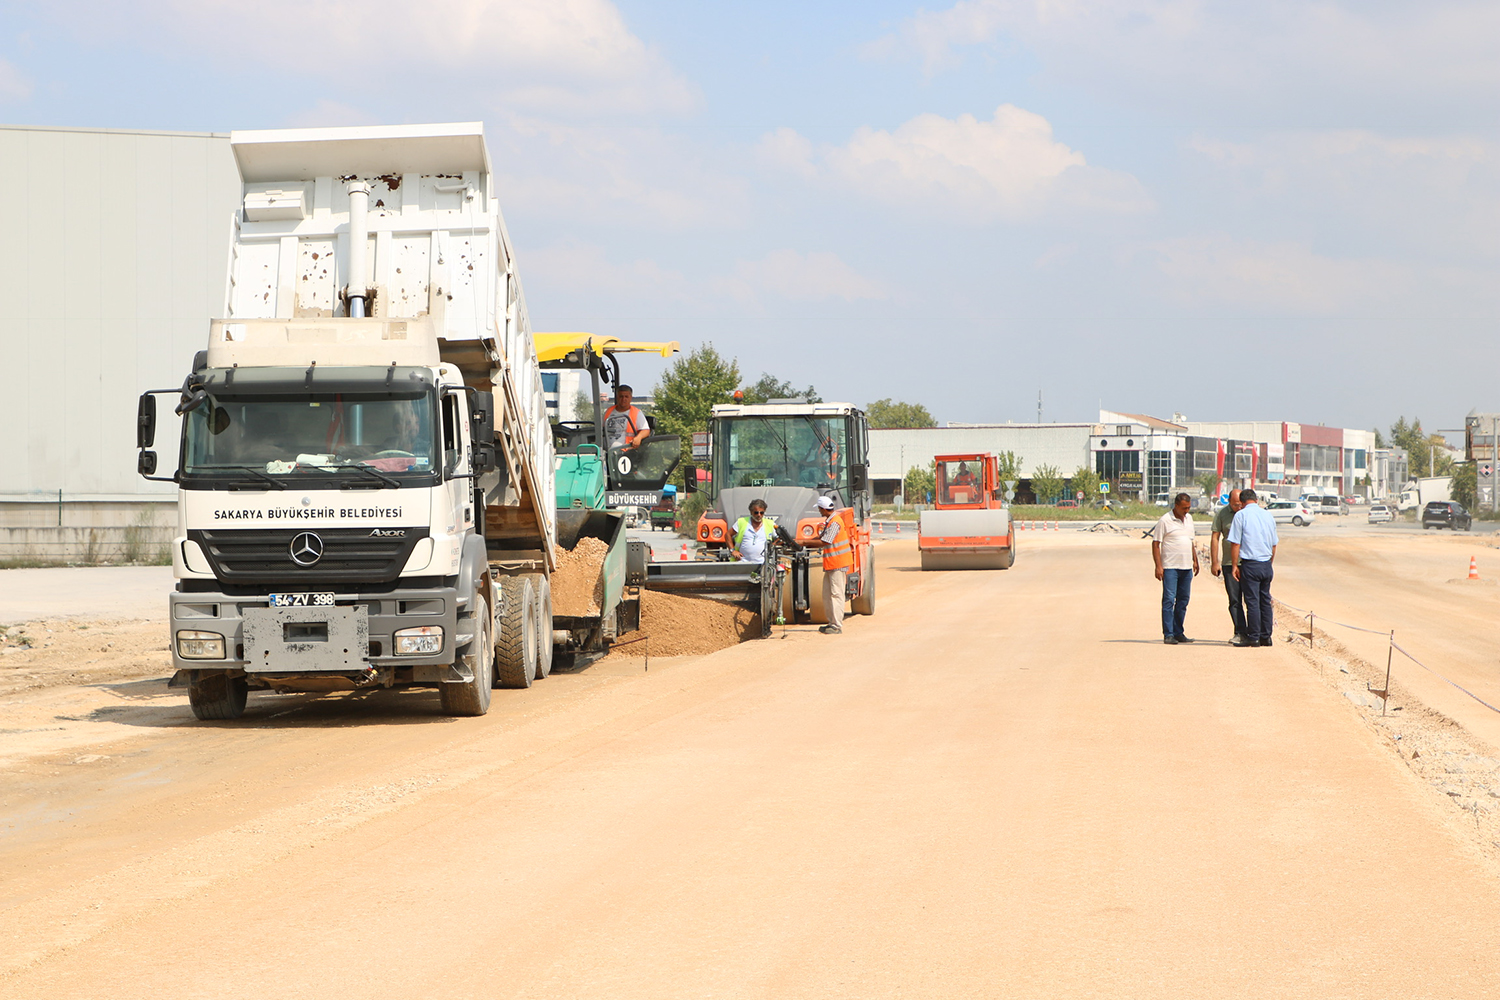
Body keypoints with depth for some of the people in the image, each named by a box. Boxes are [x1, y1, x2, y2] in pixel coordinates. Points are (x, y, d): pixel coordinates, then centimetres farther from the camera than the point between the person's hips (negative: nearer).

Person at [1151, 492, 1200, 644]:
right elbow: (1155, 544, -8)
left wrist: (1195, 560, 21)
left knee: (1183, 600, 9)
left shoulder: (1188, 518, 14)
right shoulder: (1164, 521, -8)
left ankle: (1178, 633, 16)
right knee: (1169, 600, -8)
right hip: (1170, 567, -7)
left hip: (1186, 567, 7)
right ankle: (1168, 634, -9)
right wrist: (1158, 566, -14)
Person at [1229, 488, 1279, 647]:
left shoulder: (1241, 515, -6)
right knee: (1265, 601, 12)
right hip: (1266, 565, 5)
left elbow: (1235, 543, -9)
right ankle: (1266, 637, 14)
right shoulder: (1268, 515, 10)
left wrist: (1235, 565, -4)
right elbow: (1274, 544, 16)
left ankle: (1254, 638, -3)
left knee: (1252, 602, -3)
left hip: (1250, 565, -5)